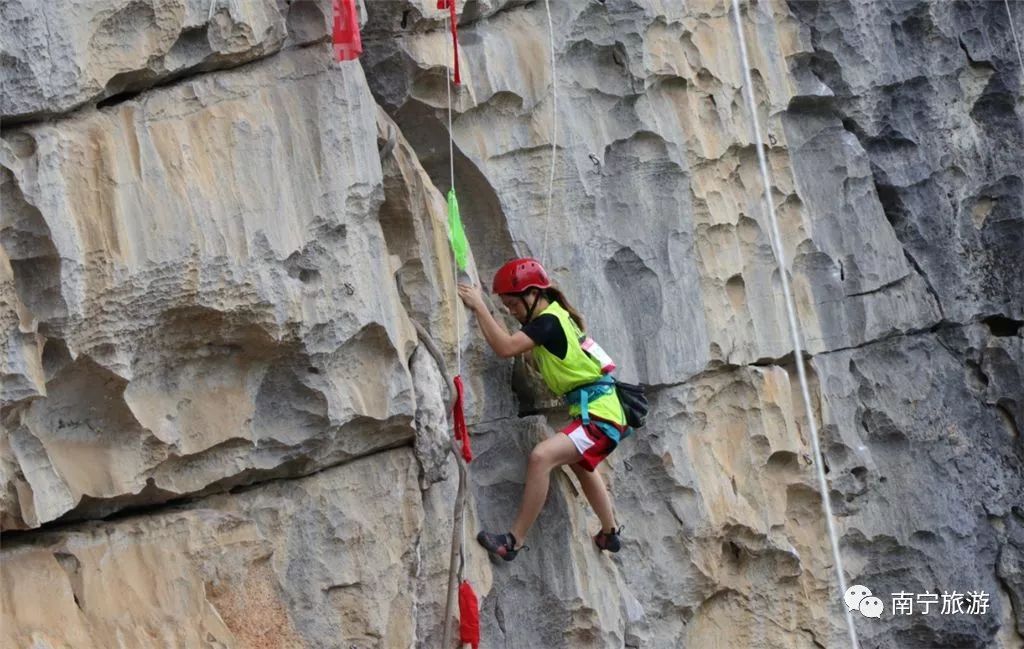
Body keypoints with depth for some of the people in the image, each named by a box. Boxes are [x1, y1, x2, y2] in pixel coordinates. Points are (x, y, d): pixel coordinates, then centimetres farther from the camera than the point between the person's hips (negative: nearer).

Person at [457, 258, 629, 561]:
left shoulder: (549, 321, -18)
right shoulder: (554, 317, 12)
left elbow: (505, 348, -29)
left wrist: (478, 306, -23)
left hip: (598, 415, -11)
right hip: (598, 410, 11)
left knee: (541, 456, -29)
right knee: (580, 465, 37)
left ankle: (514, 541, -26)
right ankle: (610, 533, 57)